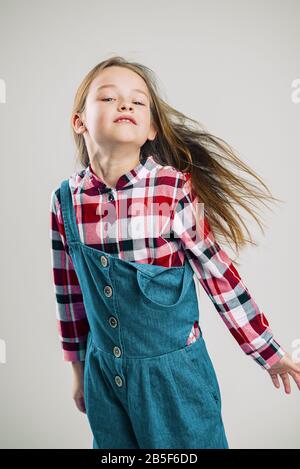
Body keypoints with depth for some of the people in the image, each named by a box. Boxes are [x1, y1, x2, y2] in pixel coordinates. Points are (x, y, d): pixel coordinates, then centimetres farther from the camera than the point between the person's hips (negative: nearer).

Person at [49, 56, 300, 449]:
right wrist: (79, 367, 13)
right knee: (111, 443, 21)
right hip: (103, 371, 3)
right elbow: (69, 290, 5)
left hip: (173, 369, -3)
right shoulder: (66, 200, -6)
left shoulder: (175, 189, -16)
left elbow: (217, 273, -9)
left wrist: (268, 352, -2)